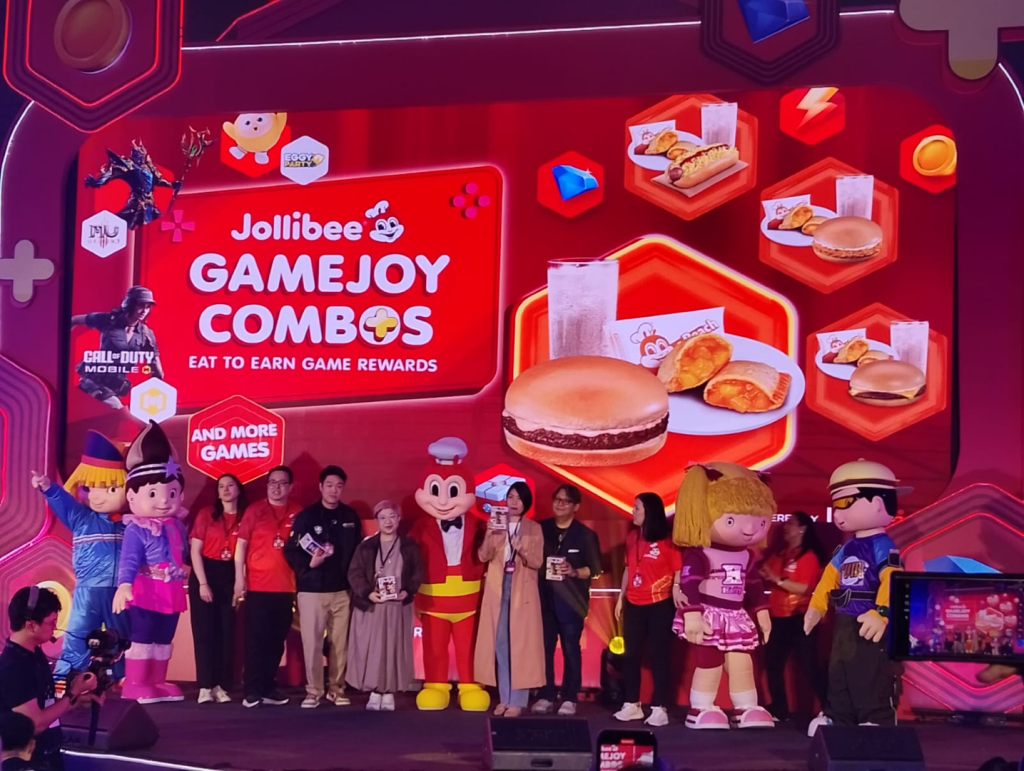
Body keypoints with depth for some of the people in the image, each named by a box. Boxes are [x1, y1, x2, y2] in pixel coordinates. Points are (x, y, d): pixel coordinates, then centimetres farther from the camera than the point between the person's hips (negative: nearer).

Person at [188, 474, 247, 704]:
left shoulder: (245, 517, 2)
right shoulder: (206, 513, -1)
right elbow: (195, 551, -3)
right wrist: (202, 583, -9)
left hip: (231, 577, 1)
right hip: (205, 574, -1)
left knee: (227, 632, 2)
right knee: (205, 631, -1)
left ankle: (221, 686, 7)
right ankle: (205, 686, 0)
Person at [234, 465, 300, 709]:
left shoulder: (297, 514, 6)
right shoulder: (254, 511, 1)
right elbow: (241, 544, 0)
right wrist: (239, 578, -6)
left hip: (286, 587, 3)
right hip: (258, 586, -3)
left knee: (277, 640, 8)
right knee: (255, 639, -2)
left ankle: (268, 688, 16)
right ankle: (252, 690, 2)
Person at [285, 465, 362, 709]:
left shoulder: (351, 518, 9)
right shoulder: (306, 516, 0)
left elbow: (358, 552, 12)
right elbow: (291, 551, -3)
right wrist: (309, 564, -19)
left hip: (342, 591, 2)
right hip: (312, 590, -2)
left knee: (340, 643, 5)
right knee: (312, 643, -2)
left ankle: (337, 689, 16)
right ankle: (313, 691, 7)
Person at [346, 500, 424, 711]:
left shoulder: (409, 546, 5)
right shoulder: (366, 547, 2)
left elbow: (418, 573, 3)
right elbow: (354, 574, -2)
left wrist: (408, 591, -13)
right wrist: (367, 593, -16)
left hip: (398, 607, 0)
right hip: (370, 606, 0)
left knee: (395, 649, 1)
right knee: (372, 649, -2)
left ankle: (389, 693, 10)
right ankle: (375, 692, 8)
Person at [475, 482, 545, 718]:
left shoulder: (534, 529, 4)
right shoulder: (496, 526, 9)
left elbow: (537, 562, -4)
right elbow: (483, 556, -2)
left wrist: (522, 550, -22)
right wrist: (489, 535, -18)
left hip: (522, 590, -2)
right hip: (497, 588, 2)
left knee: (520, 642, -5)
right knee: (500, 642, 2)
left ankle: (518, 700, -2)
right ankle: (504, 698, 8)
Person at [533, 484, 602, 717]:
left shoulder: (586, 535, 2)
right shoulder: (541, 529, 9)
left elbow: (596, 568, 0)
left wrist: (574, 571, -15)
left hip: (571, 600, -2)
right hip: (545, 598, 2)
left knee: (571, 649, 0)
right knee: (544, 648, 1)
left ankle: (569, 699, 7)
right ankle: (545, 697, 10)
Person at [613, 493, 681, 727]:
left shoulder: (668, 540, -9)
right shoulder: (632, 537, 9)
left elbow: (678, 572, -8)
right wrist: (621, 598, 14)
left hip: (660, 606, -6)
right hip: (634, 605, 6)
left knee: (659, 656, 0)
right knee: (631, 655, 9)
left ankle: (659, 708, 3)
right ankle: (632, 704, 18)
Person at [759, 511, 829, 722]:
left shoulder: (809, 556, -9)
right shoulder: (778, 555, 12)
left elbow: (804, 588, -20)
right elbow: (768, 580, 13)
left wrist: (777, 579, -21)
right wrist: (763, 576, -8)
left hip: (799, 619, -7)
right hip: (777, 618, 7)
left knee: (810, 666, -7)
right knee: (773, 665, 9)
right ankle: (779, 712, 17)